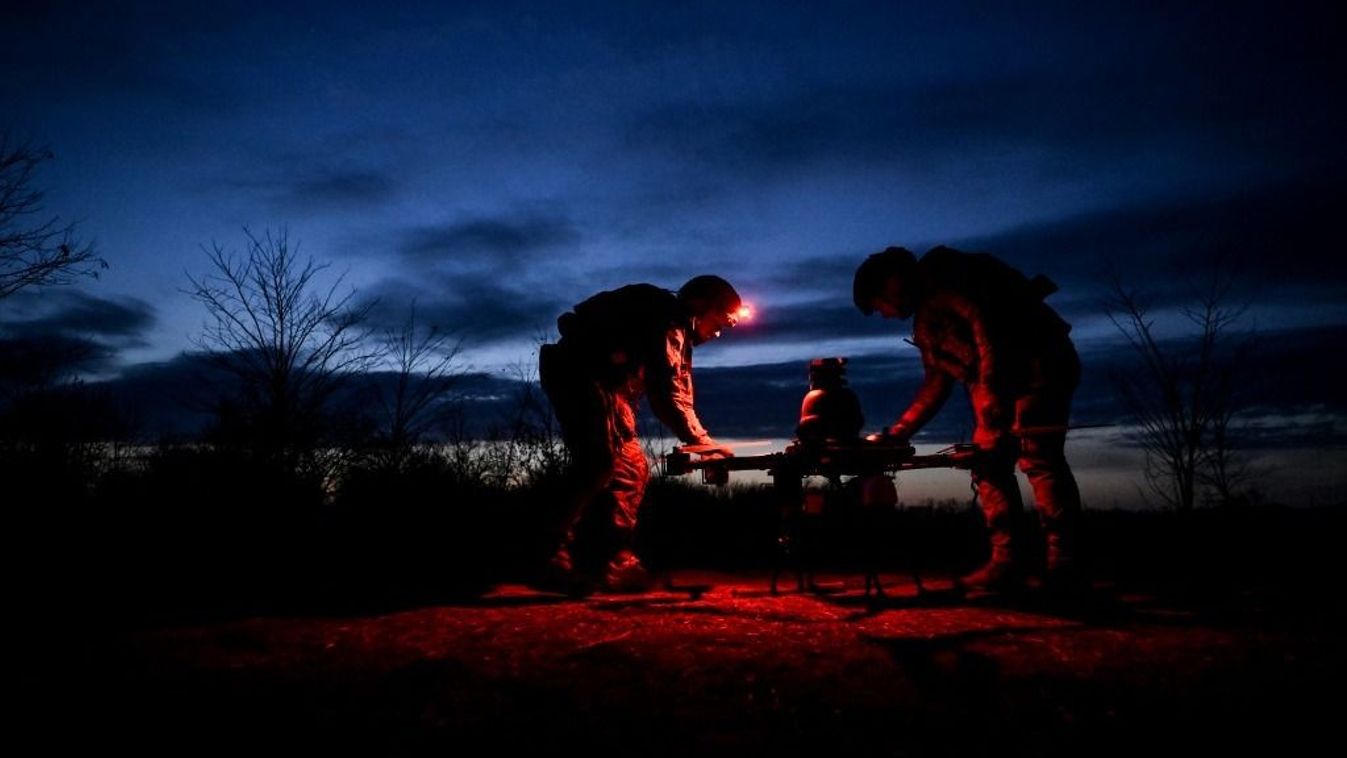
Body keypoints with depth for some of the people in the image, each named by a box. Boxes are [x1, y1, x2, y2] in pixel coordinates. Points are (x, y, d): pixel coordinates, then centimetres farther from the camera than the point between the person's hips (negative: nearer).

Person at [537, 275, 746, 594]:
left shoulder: (678, 333, 16)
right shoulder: (665, 316, -16)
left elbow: (677, 396, 14)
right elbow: (666, 392, -24)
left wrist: (703, 442, 2)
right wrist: (700, 440, -20)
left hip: (606, 384, 11)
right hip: (576, 371, -11)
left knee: (630, 468, 5)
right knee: (599, 462, -22)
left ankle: (616, 564, 7)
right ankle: (557, 561, -18)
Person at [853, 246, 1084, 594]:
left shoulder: (943, 274, -8)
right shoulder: (925, 321, 20)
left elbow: (984, 318, -23)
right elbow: (937, 383, 21)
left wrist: (992, 389, -29)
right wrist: (897, 433, 18)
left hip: (1040, 359, -9)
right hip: (999, 381, 10)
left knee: (1038, 457, -17)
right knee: (989, 463, 1)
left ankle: (1063, 566, -16)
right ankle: (1007, 563, 0)